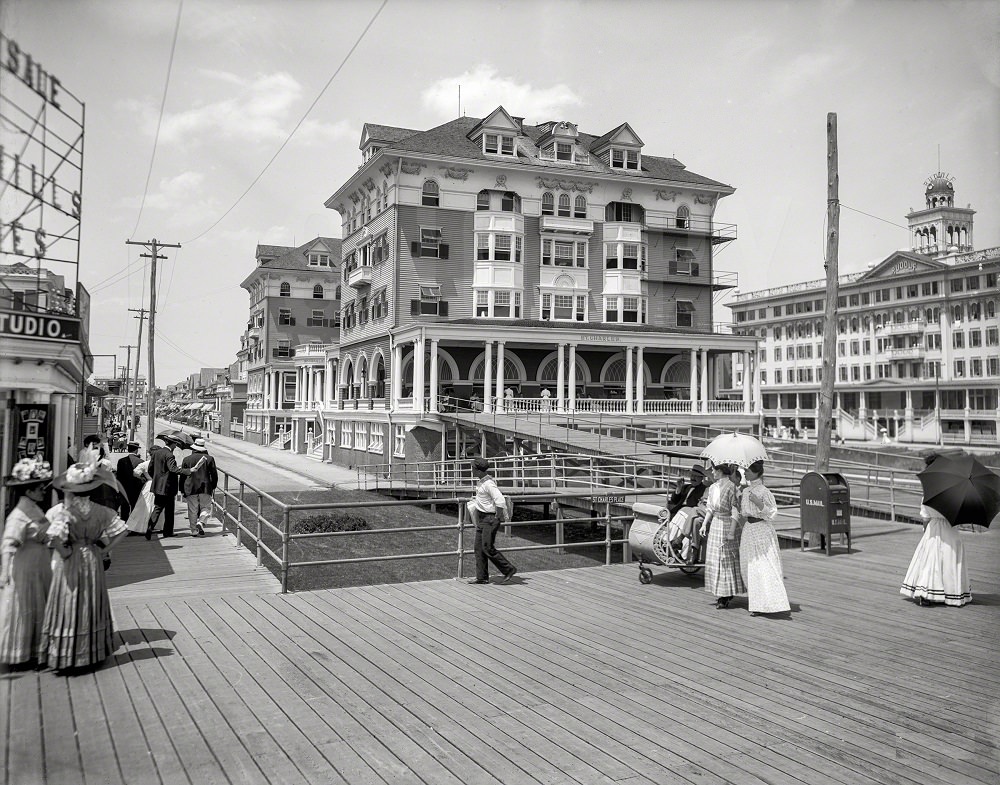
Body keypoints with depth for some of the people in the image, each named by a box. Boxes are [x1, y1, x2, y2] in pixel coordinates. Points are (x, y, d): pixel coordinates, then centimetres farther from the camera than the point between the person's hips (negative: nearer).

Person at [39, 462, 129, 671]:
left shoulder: (60, 510, -15)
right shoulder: (100, 510, -6)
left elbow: (55, 536, -29)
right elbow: (121, 530, -7)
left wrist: (63, 552, -13)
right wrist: (105, 550, -1)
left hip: (68, 564, -3)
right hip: (93, 561, 3)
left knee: (68, 609, 7)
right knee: (91, 607, 16)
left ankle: (65, 656, 13)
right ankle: (93, 652, 25)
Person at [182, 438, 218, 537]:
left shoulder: (186, 459, 2)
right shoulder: (209, 458, 0)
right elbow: (214, 474, 2)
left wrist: (182, 490, 14)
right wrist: (214, 486, 16)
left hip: (191, 488, 1)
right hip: (205, 488, -1)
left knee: (193, 511, 7)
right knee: (206, 508, 7)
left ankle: (194, 531, 8)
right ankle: (201, 522, -17)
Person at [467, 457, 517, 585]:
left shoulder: (489, 484, -21)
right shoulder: (480, 481, 9)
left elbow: (500, 502, -26)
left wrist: (496, 518, -19)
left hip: (490, 518, -10)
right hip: (482, 518, 10)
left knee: (488, 548, -9)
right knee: (479, 548, 8)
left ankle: (509, 570, 3)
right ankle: (482, 577, 14)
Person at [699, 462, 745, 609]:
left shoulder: (731, 487, -15)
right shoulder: (713, 487, 8)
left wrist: (732, 531, -18)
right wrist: (704, 524, 5)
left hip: (727, 524, -8)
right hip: (715, 524, 8)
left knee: (727, 560, 1)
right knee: (714, 560, 9)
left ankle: (726, 596, 10)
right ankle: (721, 594, 18)